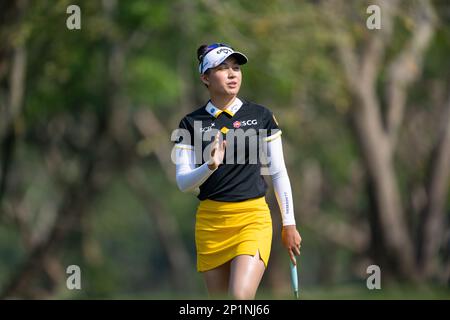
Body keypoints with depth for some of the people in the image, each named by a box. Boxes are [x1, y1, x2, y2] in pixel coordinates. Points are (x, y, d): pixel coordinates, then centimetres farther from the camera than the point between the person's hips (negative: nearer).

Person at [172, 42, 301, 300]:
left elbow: (279, 172, 8)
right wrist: (210, 166, -20)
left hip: (253, 219, -2)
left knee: (240, 297, -22)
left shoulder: (261, 116, 4)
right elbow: (183, 182, 0)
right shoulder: (192, 123, 4)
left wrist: (289, 223, 6)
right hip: (210, 222, 2)